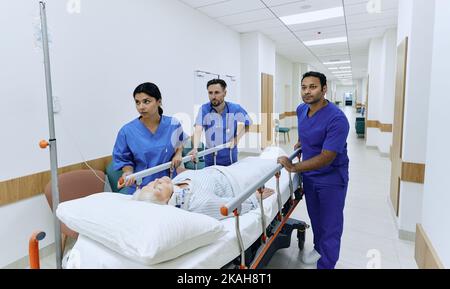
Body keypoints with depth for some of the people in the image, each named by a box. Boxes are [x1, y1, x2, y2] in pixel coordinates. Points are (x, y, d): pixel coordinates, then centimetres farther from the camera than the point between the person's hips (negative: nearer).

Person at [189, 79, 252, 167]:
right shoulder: (204, 109, -13)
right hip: (210, 156, 0)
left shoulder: (235, 108, -10)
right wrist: (195, 148, -40)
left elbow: (249, 123, 5)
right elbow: (198, 130, -24)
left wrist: (238, 137, -7)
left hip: (230, 156, 0)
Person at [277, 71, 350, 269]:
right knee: (315, 218, 23)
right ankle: (319, 248, 47)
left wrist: (294, 168, -26)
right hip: (309, 175, 7)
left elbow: (326, 158, -29)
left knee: (330, 225, 4)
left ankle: (326, 264, 20)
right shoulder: (301, 109, -4)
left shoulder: (337, 119, -27)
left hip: (331, 179, -7)